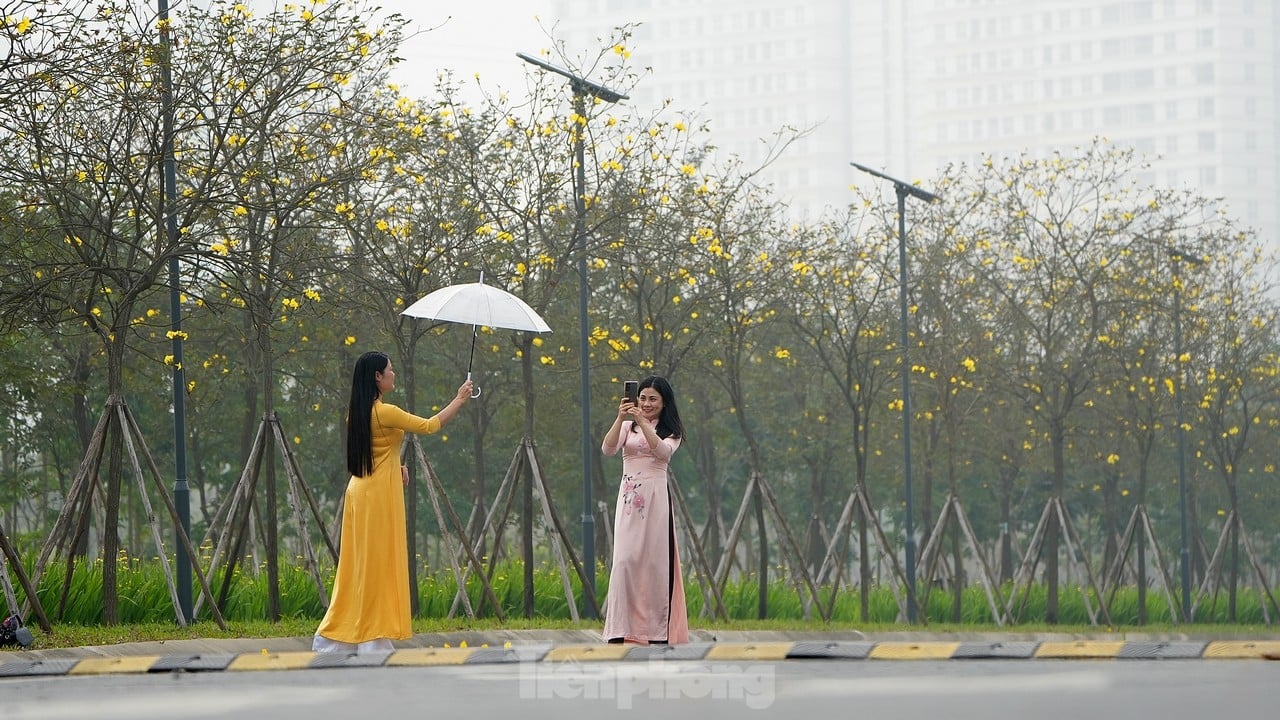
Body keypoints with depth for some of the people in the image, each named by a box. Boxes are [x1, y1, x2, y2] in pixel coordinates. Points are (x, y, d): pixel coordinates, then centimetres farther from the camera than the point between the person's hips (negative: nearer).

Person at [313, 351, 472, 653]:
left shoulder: (357, 411, 11)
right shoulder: (384, 412, -17)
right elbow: (429, 425, -11)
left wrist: (397, 468, 10)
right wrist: (459, 401, 1)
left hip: (361, 491, 9)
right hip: (379, 495, -9)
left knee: (360, 564, 12)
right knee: (378, 564, -3)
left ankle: (330, 640, 13)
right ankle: (375, 640, 0)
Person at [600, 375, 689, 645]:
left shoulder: (671, 431, 8)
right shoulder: (628, 427, 12)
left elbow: (663, 451, -14)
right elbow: (608, 449, -5)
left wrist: (642, 421, -23)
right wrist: (620, 418, -18)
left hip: (655, 498, -2)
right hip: (628, 498, 2)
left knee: (654, 559, -2)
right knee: (625, 559, -7)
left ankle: (655, 628, 2)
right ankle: (622, 627, -7)